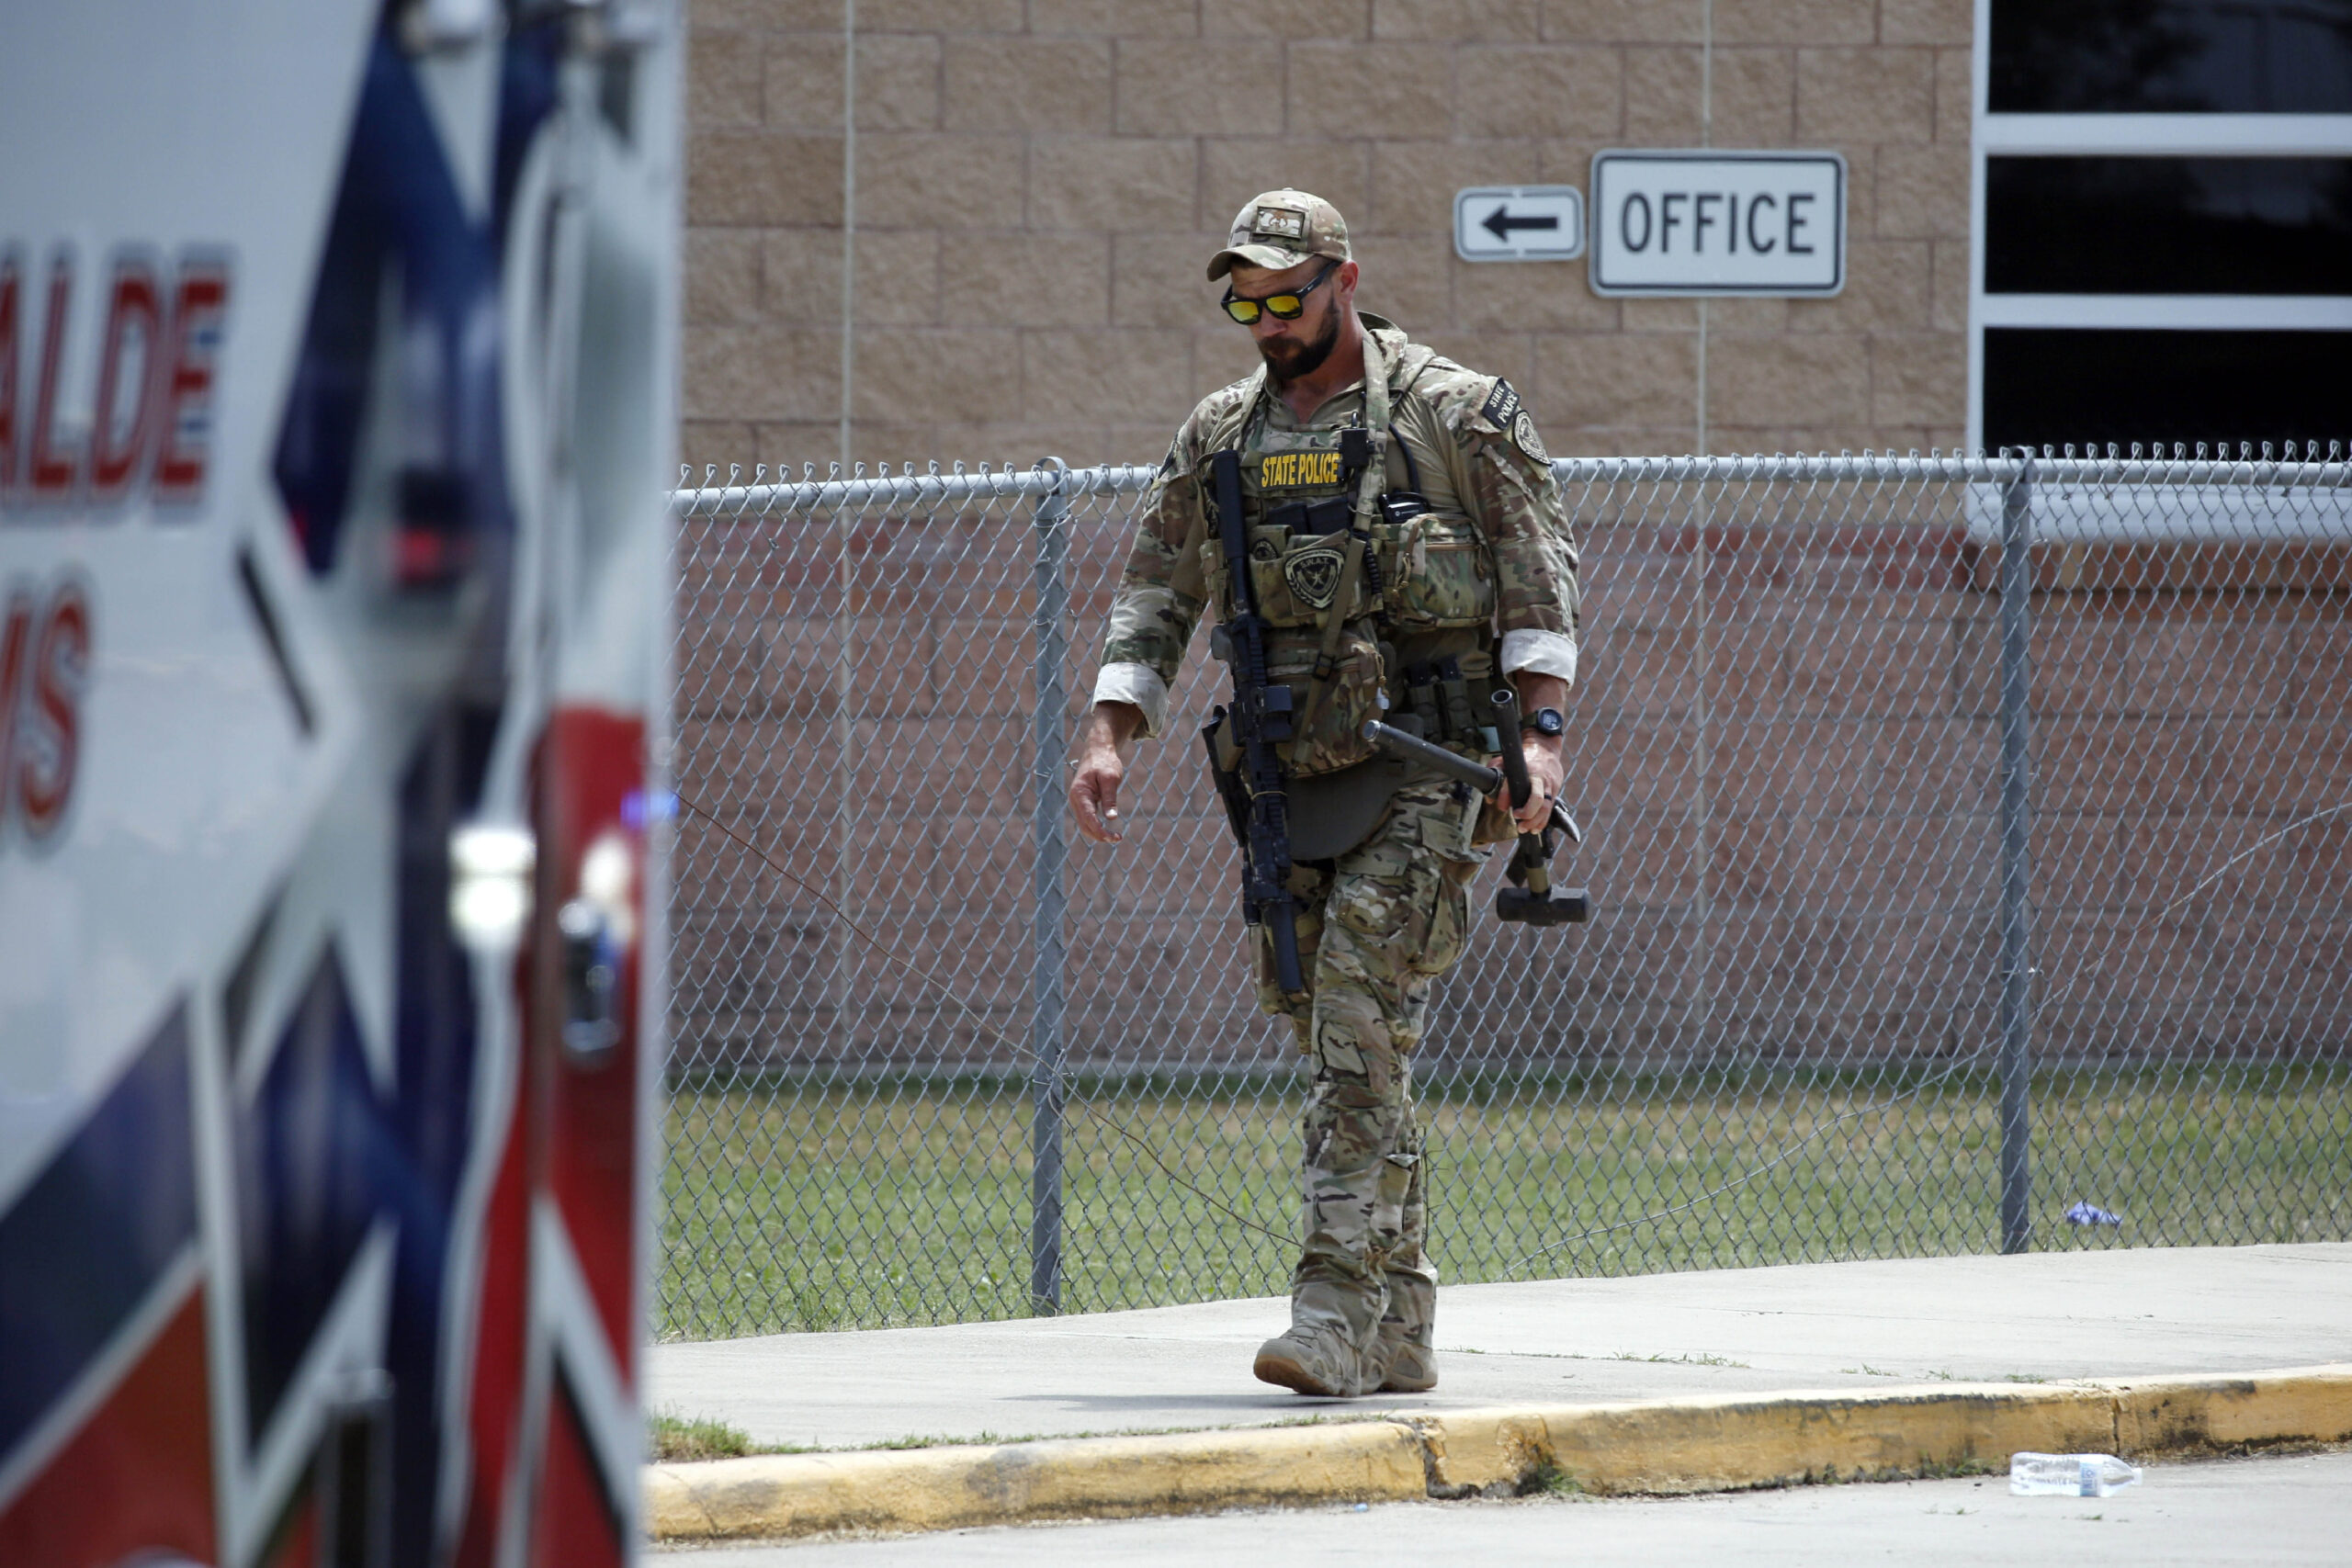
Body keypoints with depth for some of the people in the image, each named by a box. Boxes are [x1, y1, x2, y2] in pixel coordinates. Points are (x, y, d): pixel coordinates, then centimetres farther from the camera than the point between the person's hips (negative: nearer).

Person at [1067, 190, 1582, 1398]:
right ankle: (1400, 1329, 13)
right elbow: (1155, 595, 15)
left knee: (1362, 1031, -17)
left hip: (1423, 768, -6)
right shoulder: (1220, 437, 14)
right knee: (1324, 1034, 6)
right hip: (1288, 781, 6)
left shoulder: (1454, 414, -1)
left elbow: (1541, 577, -3)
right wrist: (1107, 736, 2)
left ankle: (1338, 1312, -21)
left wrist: (1541, 734, -13)